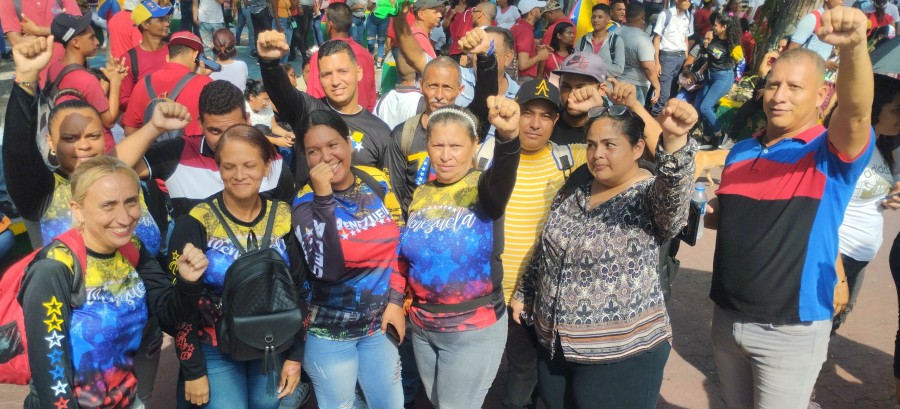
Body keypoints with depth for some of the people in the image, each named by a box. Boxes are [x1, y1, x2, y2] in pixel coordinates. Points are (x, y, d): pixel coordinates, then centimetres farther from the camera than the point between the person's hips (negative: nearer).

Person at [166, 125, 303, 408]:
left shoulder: (284, 217, -5)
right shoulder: (196, 223, -14)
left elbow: (299, 290, 1)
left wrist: (295, 355, 1)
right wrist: (193, 370, -9)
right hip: (214, 352, -3)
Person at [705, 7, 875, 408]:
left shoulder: (831, 153, -11)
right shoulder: (741, 151, 6)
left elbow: (857, 111, -33)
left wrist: (854, 47, -52)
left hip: (790, 331, -5)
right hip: (727, 318, 5)